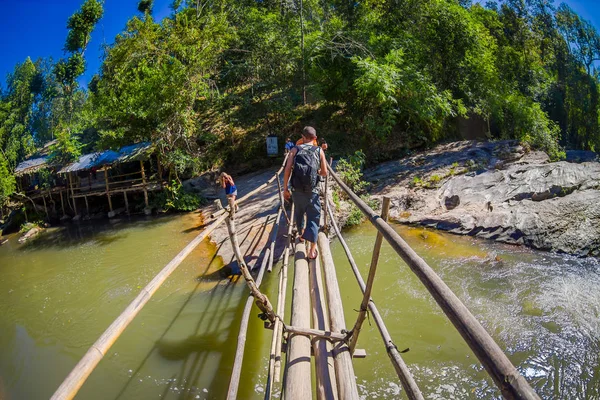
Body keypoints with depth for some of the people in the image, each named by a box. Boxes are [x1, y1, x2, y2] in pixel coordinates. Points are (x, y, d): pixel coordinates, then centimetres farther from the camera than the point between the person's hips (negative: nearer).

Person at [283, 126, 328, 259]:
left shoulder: (295, 150, 4)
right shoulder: (319, 151, 4)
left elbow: (287, 169, -6)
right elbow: (324, 173, 4)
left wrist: (285, 188, 0)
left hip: (297, 189, 1)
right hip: (312, 191, -1)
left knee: (299, 212, 26)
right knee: (313, 217, 5)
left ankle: (301, 233, 48)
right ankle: (312, 250, -1)